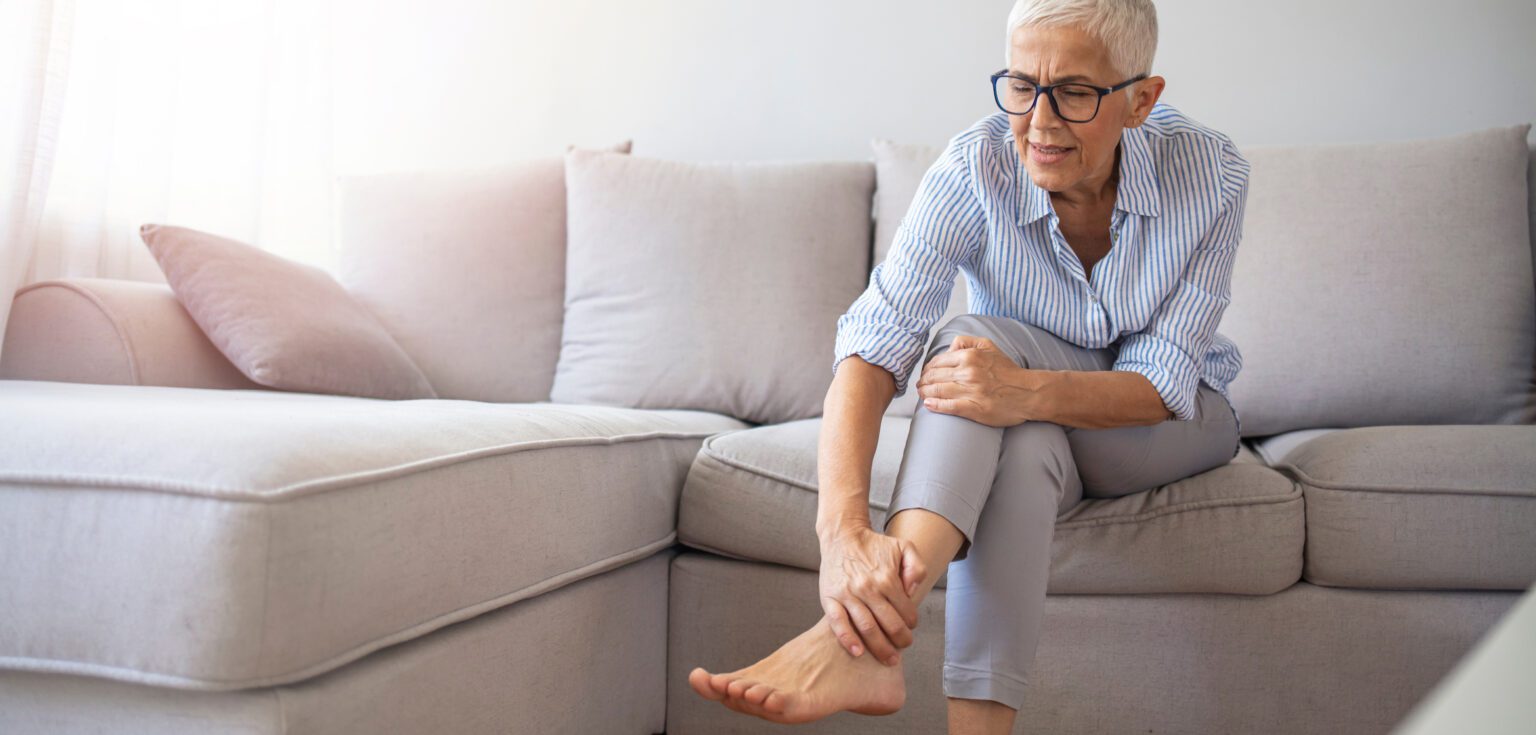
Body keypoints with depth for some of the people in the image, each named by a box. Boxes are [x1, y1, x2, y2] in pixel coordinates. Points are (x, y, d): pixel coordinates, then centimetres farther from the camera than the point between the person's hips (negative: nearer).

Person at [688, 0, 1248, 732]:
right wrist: (843, 527, -53)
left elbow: (1164, 383, -23)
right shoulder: (973, 171, -23)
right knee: (1023, 451, -37)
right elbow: (873, 346, -35)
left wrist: (1026, 391, -45)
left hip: (1173, 425, -1)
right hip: (1032, 430, 1)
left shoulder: (1210, 175, -22)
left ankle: (853, 636, -45)